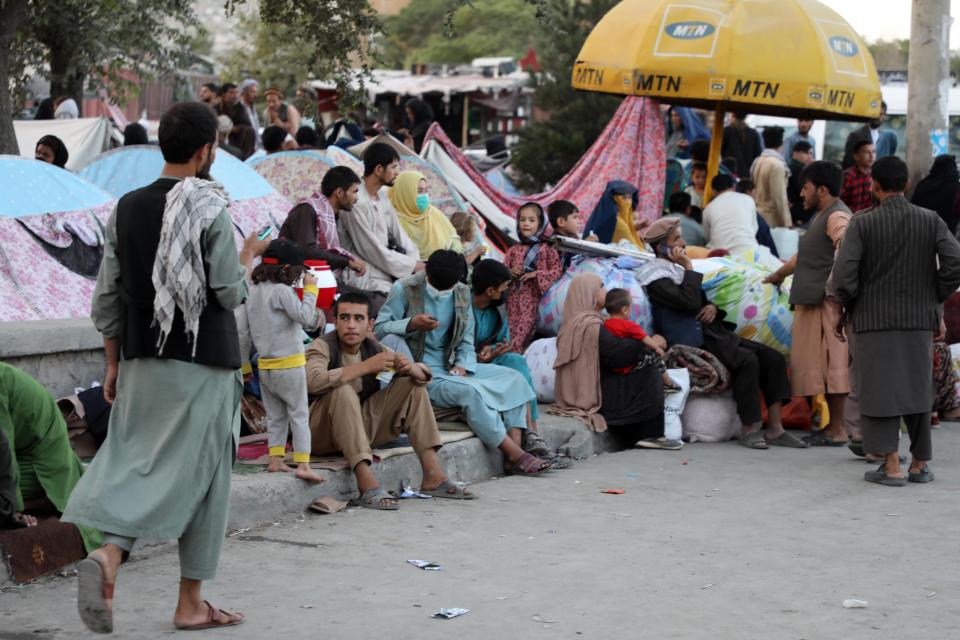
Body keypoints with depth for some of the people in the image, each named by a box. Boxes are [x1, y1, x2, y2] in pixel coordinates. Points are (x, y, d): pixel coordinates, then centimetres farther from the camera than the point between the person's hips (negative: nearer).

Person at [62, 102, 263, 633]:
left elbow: (107, 298, 8)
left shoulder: (126, 208, 6)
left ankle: (109, 554, -16)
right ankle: (191, 603, 8)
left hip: (141, 362, 5)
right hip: (201, 363, -5)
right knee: (199, 475, 3)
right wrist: (247, 259, 9)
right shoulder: (211, 211, -11)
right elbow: (229, 294, -11)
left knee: (135, 464, 10)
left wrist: (113, 364, 15)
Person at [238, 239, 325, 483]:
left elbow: (244, 332, 10)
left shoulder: (253, 292, 7)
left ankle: (276, 459, 11)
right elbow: (306, 317, -21)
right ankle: (303, 463, -6)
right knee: (299, 414, -1)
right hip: (289, 364, -7)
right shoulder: (282, 291, -16)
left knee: (275, 416, 15)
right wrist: (310, 289, -10)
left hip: (265, 365, 7)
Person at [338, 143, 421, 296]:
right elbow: (372, 251, -18)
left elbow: (398, 233, 10)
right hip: (365, 277, -8)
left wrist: (416, 262, -5)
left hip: (384, 270, 8)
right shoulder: (356, 203, -20)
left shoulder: (382, 197, 8)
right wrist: (414, 266, -13)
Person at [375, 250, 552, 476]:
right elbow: (378, 328, -9)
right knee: (470, 391, -33)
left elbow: (466, 340, 11)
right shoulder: (404, 289, -7)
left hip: (452, 366, 7)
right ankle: (516, 457, -29)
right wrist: (411, 324, -26)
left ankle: (515, 450, -23)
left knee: (513, 378, -10)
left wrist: (462, 366, -9)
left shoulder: (462, 293, 9)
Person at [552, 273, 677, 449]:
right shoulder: (590, 325, -18)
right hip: (592, 395, -10)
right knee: (649, 376, -5)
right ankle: (651, 436, -1)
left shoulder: (573, 322, 13)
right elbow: (618, 353, -20)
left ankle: (632, 437, 13)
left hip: (577, 393, 10)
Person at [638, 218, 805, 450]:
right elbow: (690, 302, -20)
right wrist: (688, 268, -10)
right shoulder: (656, 275, -7)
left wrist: (713, 308, 3)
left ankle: (775, 429, -11)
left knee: (772, 358, -7)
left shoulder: (678, 268, 21)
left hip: (712, 332, 9)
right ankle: (748, 429, -20)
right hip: (692, 342, -9)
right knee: (747, 360, -29)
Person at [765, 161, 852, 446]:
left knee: (832, 364, -8)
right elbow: (804, 255, 38)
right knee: (819, 365, 10)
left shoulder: (837, 217, -10)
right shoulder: (820, 217, 24)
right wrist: (780, 274, 48)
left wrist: (834, 290, -27)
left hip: (827, 302, -10)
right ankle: (832, 426, 15)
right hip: (812, 303, 10)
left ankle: (836, 430, -5)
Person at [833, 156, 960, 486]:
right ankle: (921, 463, 19)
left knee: (880, 392, 3)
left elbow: (843, 276, -15)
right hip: (919, 320, 3)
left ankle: (892, 466, -3)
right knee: (917, 390, 15)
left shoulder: (862, 224, -7)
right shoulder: (931, 221, 0)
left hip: (875, 321, -3)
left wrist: (851, 307, 3)